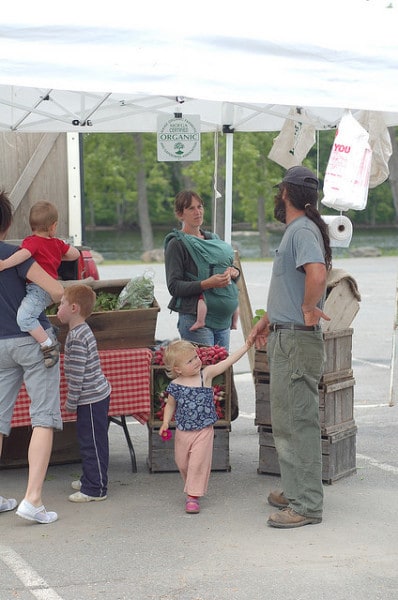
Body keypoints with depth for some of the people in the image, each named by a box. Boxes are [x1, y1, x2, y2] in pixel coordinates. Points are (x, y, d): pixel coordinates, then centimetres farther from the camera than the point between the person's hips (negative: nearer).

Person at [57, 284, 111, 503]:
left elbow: (76, 375, -22)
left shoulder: (77, 338, -22)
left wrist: (71, 403, -14)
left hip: (91, 398, -10)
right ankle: (90, 479, 33)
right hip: (95, 395, 10)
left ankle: (96, 489, 6)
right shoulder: (81, 331, 11)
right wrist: (73, 400, 23)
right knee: (88, 441, 20)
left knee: (93, 443, -2)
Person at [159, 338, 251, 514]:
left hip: (204, 431, -2)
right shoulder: (175, 386, -6)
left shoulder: (206, 374, -8)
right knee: (182, 463, 14)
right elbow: (170, 405, 10)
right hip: (182, 432, 2)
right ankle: (191, 488, 38)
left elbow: (228, 361, -11)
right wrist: (166, 422, -4)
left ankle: (193, 496, 3)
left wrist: (247, 344, -17)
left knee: (198, 462, -7)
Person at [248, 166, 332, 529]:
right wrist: (267, 320, 27)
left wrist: (309, 309, -23)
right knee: (286, 420, 18)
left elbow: (317, 273, -36)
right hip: (285, 338, 11)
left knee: (298, 422, -6)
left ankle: (307, 506, -1)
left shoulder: (303, 230, -16)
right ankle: (295, 490, 29)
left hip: (297, 340, -11)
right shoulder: (295, 230, 17)